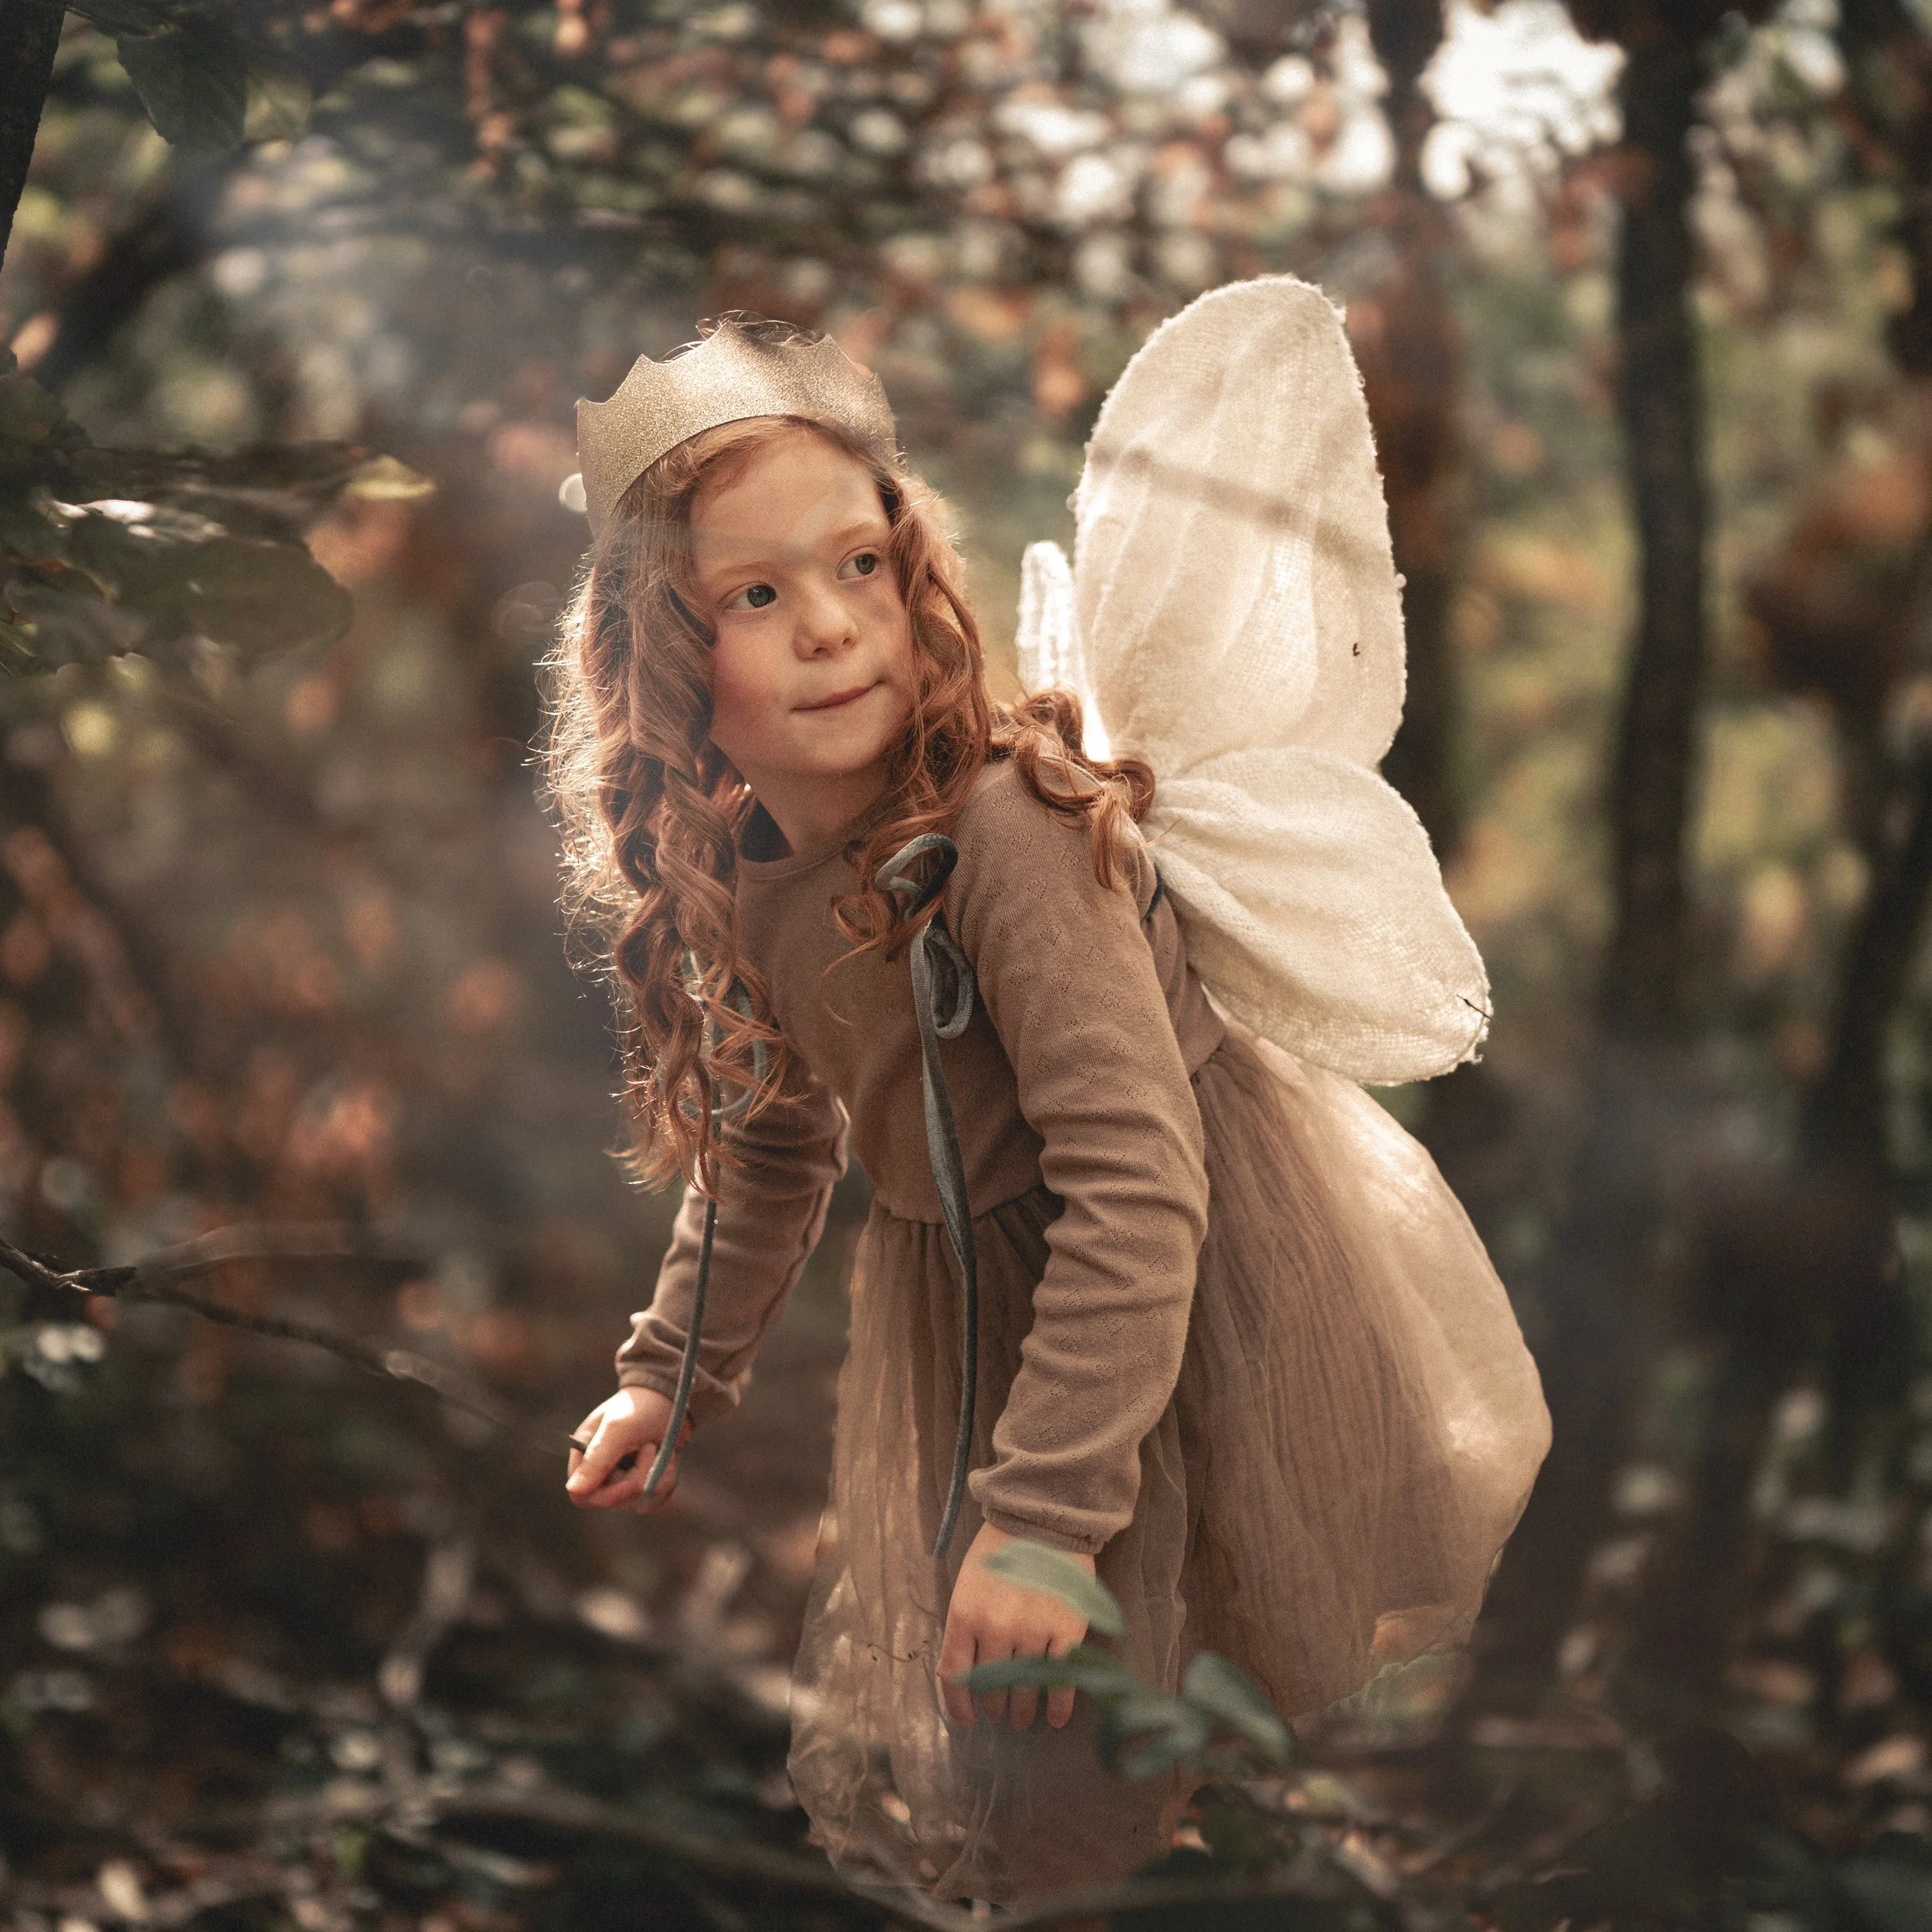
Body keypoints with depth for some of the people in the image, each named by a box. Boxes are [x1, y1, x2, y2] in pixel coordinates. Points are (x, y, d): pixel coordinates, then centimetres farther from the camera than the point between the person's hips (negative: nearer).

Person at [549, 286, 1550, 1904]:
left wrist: (1042, 1514, -32)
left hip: (1216, 1279, -6)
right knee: (922, 1778, 12)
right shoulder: (725, 877, -6)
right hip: (982, 1304, 7)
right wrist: (677, 1372, 15)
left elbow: (1133, 1188, -31)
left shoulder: (1010, 834, -29)